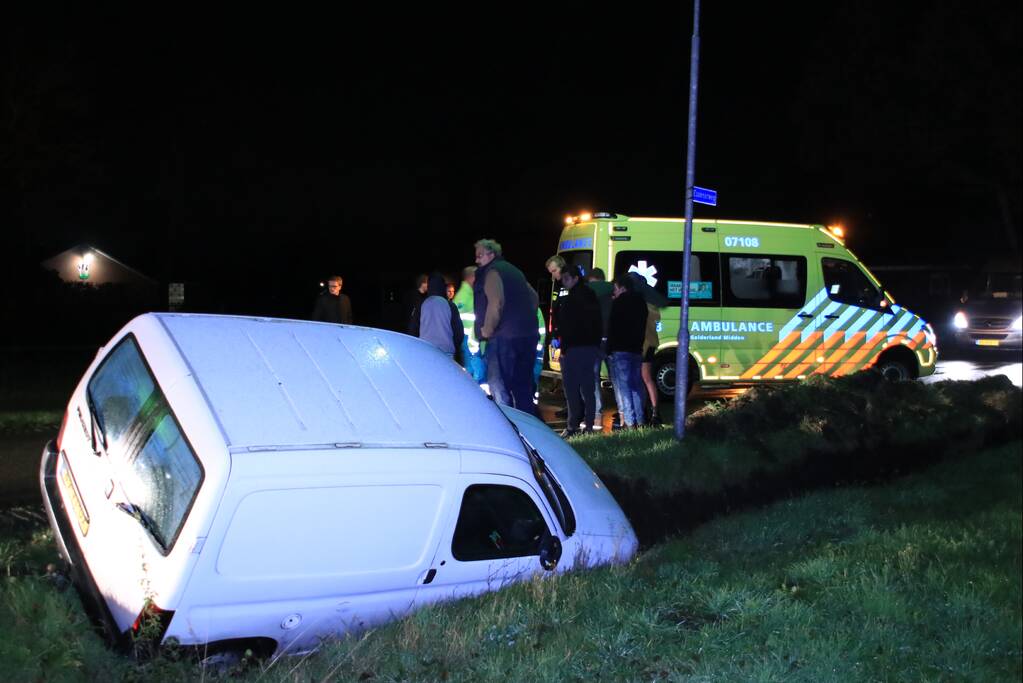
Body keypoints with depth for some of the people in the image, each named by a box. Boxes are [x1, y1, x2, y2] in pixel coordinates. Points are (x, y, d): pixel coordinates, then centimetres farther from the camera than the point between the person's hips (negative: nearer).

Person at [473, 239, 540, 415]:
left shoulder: (492, 273, -7)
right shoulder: (514, 271, 21)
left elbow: (495, 304, -22)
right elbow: (533, 296, 27)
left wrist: (487, 330, -12)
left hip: (504, 336, -9)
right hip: (527, 335, 9)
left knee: (498, 385, -5)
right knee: (523, 386, 14)